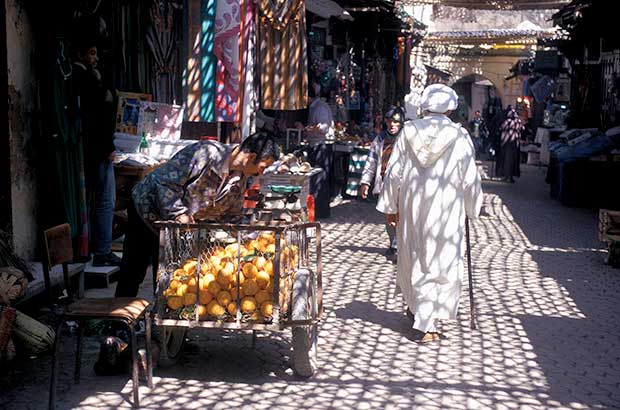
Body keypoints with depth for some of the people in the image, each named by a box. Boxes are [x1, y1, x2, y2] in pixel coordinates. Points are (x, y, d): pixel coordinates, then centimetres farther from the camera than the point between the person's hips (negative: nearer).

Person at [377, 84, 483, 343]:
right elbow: (470, 178, -4)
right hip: (446, 208, -3)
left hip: (411, 207, 3)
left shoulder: (409, 131, -3)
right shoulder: (459, 137, -9)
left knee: (412, 258, 20)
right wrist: (471, 209, 10)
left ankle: (414, 306, 37)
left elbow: (394, 172, 0)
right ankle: (425, 323, -1)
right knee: (439, 263, 3)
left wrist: (390, 206, 8)